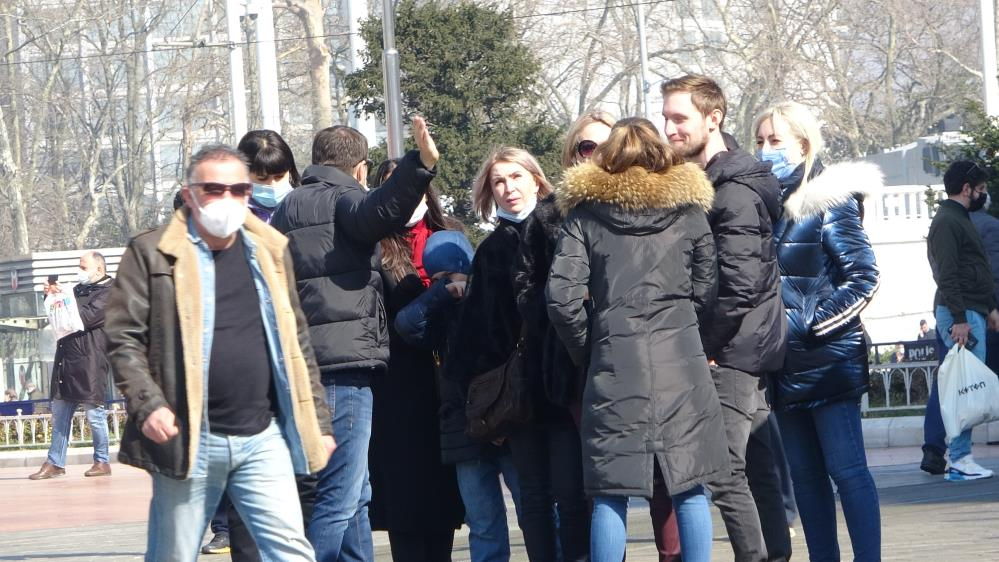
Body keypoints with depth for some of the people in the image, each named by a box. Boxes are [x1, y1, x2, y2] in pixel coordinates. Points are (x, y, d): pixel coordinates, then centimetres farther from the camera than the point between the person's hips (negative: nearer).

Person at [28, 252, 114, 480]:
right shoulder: (80, 289, 20)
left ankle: (102, 462, 4)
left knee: (94, 412, -5)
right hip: (67, 358, 8)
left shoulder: (108, 292, -5)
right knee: (60, 412, 8)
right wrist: (52, 296, 6)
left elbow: (88, 317, -17)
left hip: (90, 361, -8)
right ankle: (55, 463, 11)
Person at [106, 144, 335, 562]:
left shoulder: (270, 251, 14)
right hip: (188, 441, -3)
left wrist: (317, 423, 15)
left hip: (263, 438, 3)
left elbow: (296, 343, 18)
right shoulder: (152, 253, 1)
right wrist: (148, 406, -16)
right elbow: (123, 338, -3)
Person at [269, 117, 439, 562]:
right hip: (343, 363, -9)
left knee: (355, 495, 16)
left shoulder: (285, 211, 24)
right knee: (339, 499, -10)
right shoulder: (344, 197, -3)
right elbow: (376, 213, -27)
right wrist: (420, 165, -41)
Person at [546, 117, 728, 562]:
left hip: (613, 362, -1)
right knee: (688, 488, 5)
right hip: (680, 358, 1)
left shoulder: (584, 213, 4)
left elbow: (563, 296, -3)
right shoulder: (688, 209, 7)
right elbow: (705, 291, 7)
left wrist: (587, 352, 11)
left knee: (610, 492, 2)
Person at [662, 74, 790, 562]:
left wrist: (703, 346, -15)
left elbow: (741, 284, -22)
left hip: (731, 352, -10)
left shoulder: (733, 192, -16)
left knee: (723, 472, -11)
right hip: (745, 353, 10)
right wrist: (704, 343, 11)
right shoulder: (709, 181, 14)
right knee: (757, 467, 12)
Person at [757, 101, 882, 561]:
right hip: (786, 366, 7)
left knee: (846, 470, -9)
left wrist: (808, 325, -15)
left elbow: (863, 278, -13)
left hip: (828, 361, -7)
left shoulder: (829, 202, -7)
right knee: (805, 475, 10)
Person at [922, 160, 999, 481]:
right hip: (961, 314, -10)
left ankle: (934, 454, 12)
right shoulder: (947, 222, -11)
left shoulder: (961, 219, 21)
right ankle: (959, 461, -12)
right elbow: (948, 275, -19)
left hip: (971, 313, 10)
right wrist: (959, 319, -23)